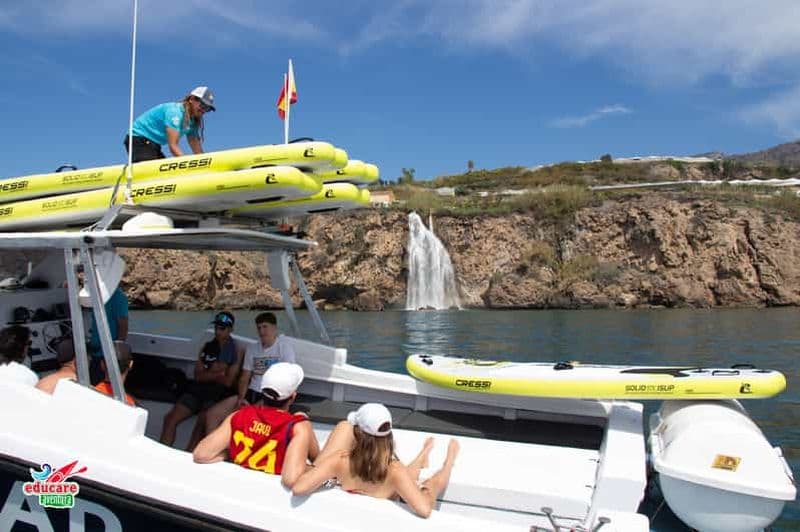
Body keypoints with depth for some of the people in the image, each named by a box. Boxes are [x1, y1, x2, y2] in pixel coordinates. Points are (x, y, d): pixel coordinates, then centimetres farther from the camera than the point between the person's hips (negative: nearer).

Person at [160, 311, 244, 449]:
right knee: (170, 418, -9)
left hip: (219, 395, -5)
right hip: (198, 390, 6)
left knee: (201, 425, -26)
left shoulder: (237, 350, -2)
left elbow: (228, 382, -7)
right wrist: (217, 373, -6)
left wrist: (208, 374, 1)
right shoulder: (207, 346, 14)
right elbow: (198, 375, 7)